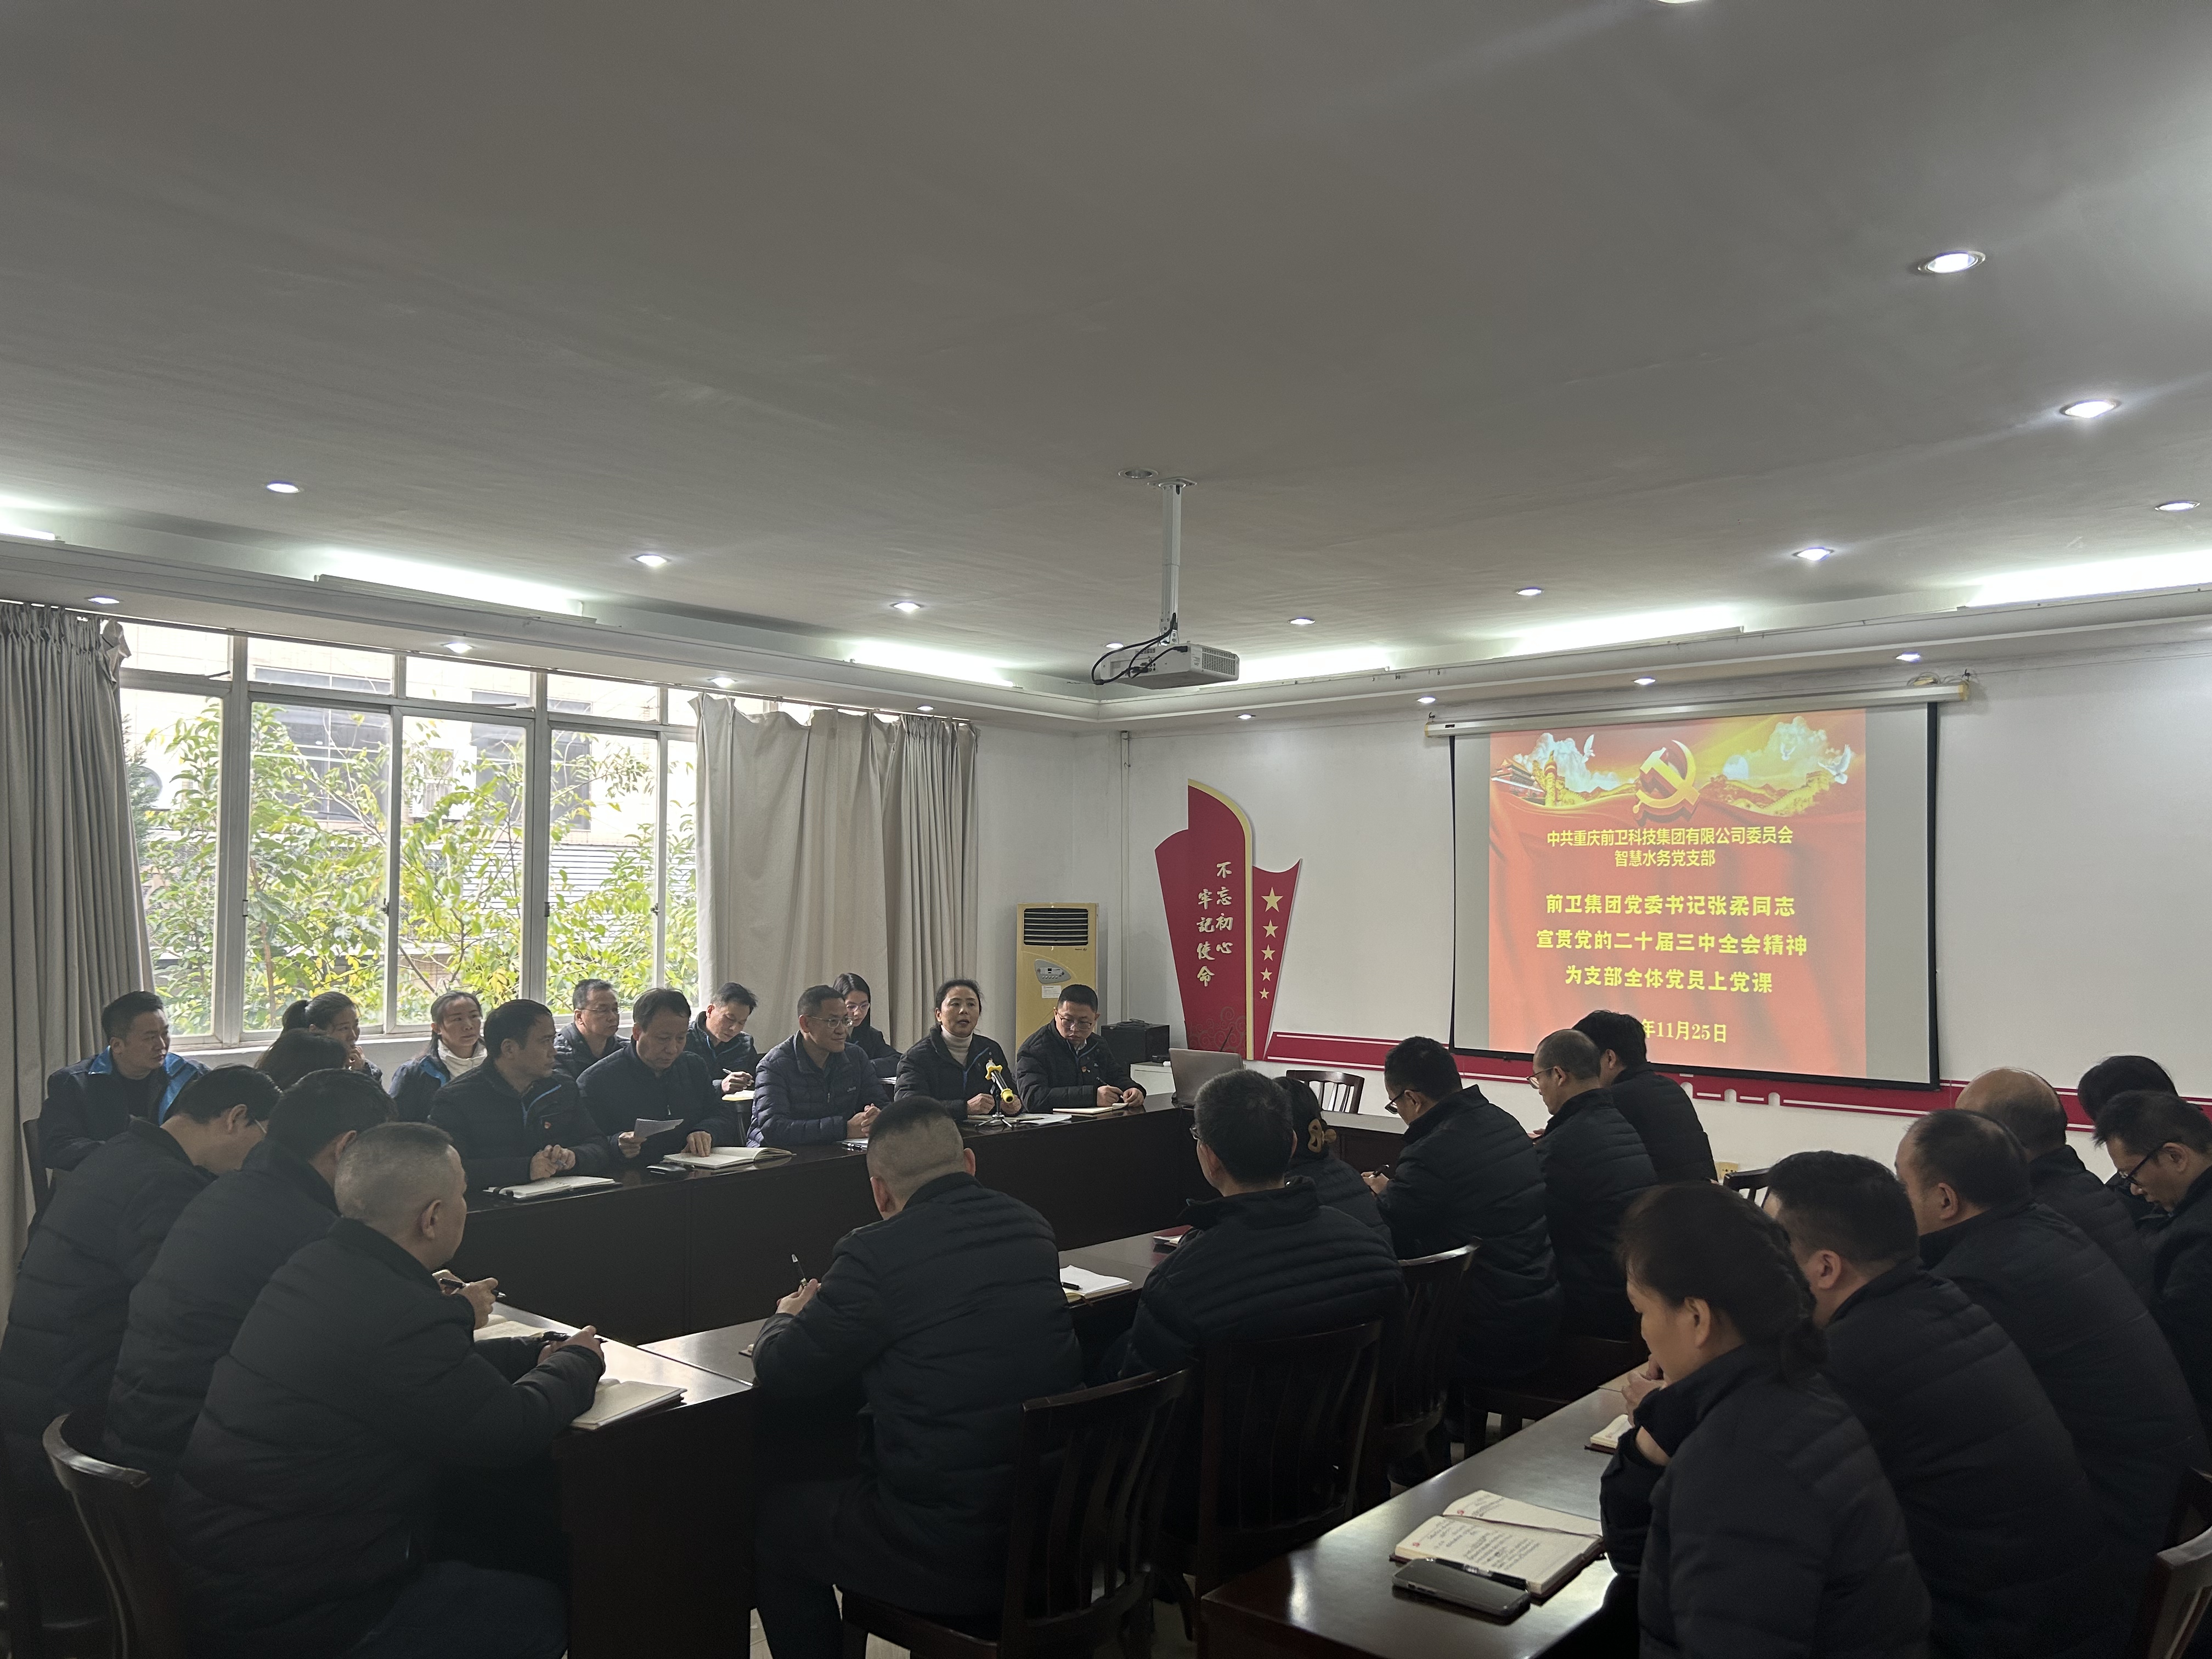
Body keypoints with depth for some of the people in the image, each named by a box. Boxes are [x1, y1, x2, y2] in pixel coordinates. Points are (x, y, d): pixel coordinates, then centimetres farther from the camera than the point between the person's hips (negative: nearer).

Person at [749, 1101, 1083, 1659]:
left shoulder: (876, 1253, -17)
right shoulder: (1033, 1228, 2)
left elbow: (777, 1380, -7)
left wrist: (787, 1317, 15)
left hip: (947, 1556, -6)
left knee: (771, 1512, 17)